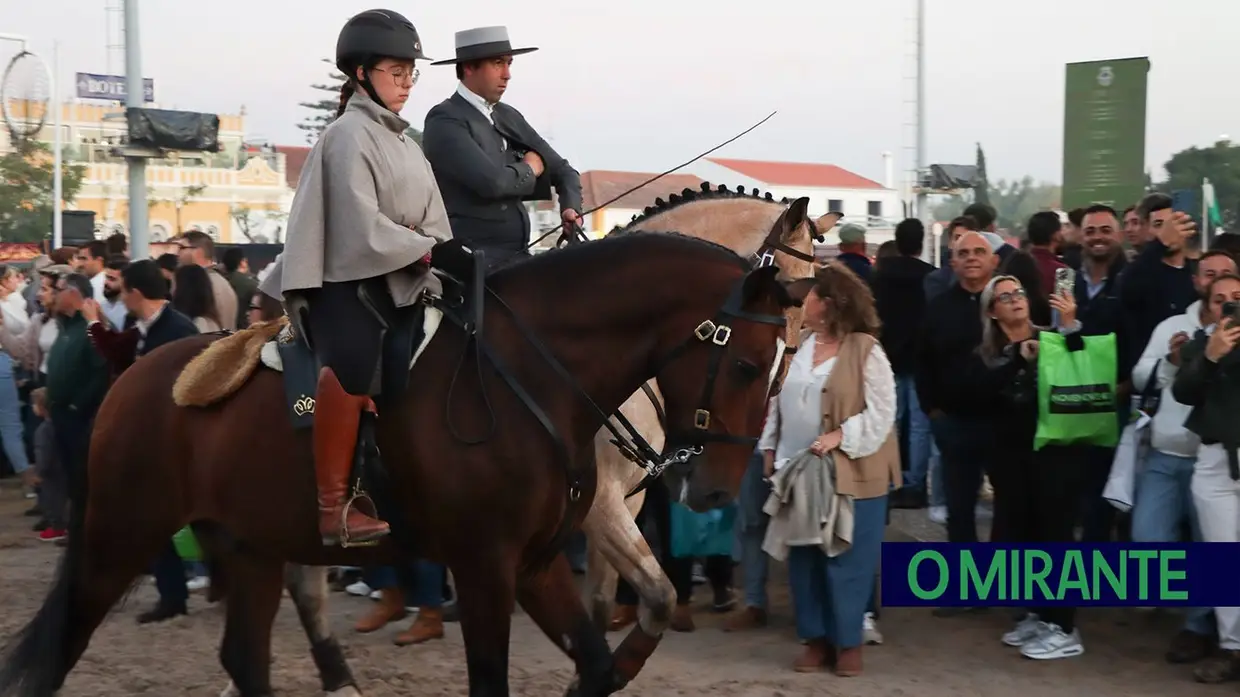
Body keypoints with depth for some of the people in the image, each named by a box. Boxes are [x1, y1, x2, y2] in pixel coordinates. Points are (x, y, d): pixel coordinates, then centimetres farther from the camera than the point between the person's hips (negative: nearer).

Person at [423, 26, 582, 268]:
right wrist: (530, 169, -1)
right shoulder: (445, 121, -8)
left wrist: (571, 207, -4)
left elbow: (563, 170, 17)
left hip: (517, 256, 7)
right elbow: (491, 181, -21)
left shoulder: (509, 117, 15)